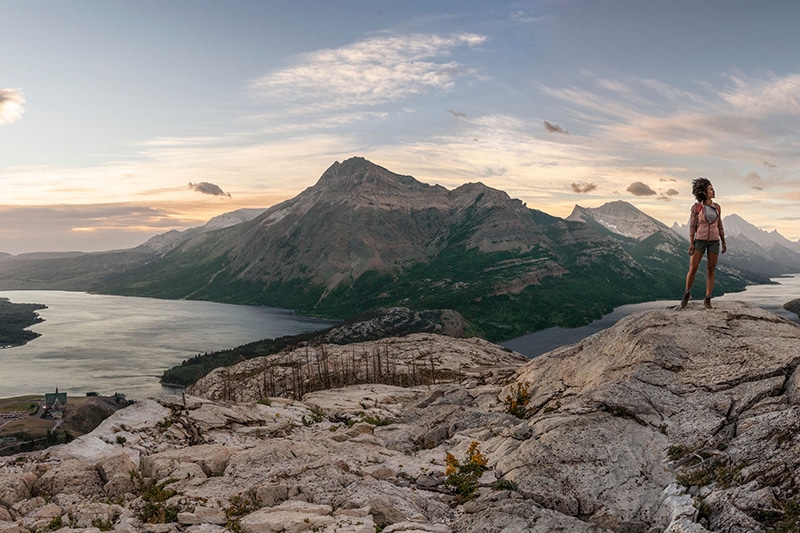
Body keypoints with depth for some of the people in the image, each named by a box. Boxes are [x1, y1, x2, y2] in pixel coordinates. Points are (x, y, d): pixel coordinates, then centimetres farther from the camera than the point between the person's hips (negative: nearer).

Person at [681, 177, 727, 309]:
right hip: (700, 241, -2)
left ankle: (707, 300, 7)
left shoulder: (716, 206, 7)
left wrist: (724, 242, 8)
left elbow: (719, 225, 11)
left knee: (711, 271, 0)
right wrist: (691, 243, -12)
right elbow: (692, 226, -4)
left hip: (714, 241, 2)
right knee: (692, 269, -8)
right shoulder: (696, 207, -4)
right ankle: (687, 294, 15)